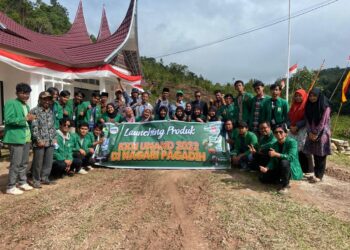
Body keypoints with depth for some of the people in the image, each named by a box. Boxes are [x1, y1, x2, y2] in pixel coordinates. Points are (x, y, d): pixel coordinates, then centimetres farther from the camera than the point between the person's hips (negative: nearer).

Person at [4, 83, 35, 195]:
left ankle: (23, 182, 27)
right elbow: (8, 119, -19)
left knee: (24, 162, 15)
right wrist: (25, 119, -21)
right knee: (15, 163, -4)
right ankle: (10, 187, 6)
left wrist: (30, 119, 4)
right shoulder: (11, 103, -8)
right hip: (16, 138, -8)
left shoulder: (26, 106, 18)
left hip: (26, 138, 8)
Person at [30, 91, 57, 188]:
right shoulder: (35, 111, -6)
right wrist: (38, 140, -16)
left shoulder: (50, 111, 14)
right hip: (39, 142, -6)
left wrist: (54, 138, 11)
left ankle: (45, 178, 23)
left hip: (50, 141, 6)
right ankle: (36, 180, 15)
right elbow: (34, 127, -11)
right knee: (38, 162, 2)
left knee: (48, 161, 10)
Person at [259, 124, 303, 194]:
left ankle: (285, 185, -16)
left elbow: (291, 157, -31)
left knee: (284, 162, -37)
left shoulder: (292, 142, -17)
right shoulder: (274, 145, 0)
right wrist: (266, 168, -23)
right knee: (263, 178, -6)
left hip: (292, 169, -6)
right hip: (279, 170, 6)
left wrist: (276, 154, -40)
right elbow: (272, 161, -4)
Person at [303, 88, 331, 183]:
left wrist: (316, 134, -12)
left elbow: (323, 122, -12)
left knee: (321, 155, -2)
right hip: (312, 133, 5)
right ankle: (316, 174, 16)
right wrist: (310, 132, -5)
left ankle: (319, 176, 4)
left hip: (322, 133, -5)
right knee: (315, 155, 8)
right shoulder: (309, 106, 7)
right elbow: (308, 120, 6)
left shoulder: (325, 107, -10)